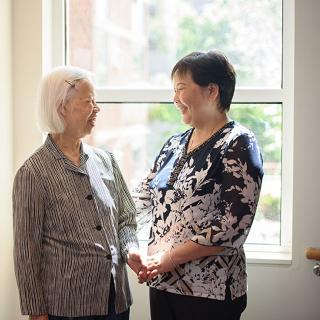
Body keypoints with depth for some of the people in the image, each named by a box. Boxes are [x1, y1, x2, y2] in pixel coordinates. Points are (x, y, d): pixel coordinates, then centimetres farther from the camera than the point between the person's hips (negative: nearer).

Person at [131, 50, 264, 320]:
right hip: (162, 283, 6)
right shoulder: (175, 144, 11)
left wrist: (171, 257, -16)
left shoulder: (238, 145, -9)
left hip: (209, 291, -6)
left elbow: (233, 227, -17)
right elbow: (143, 199, 19)